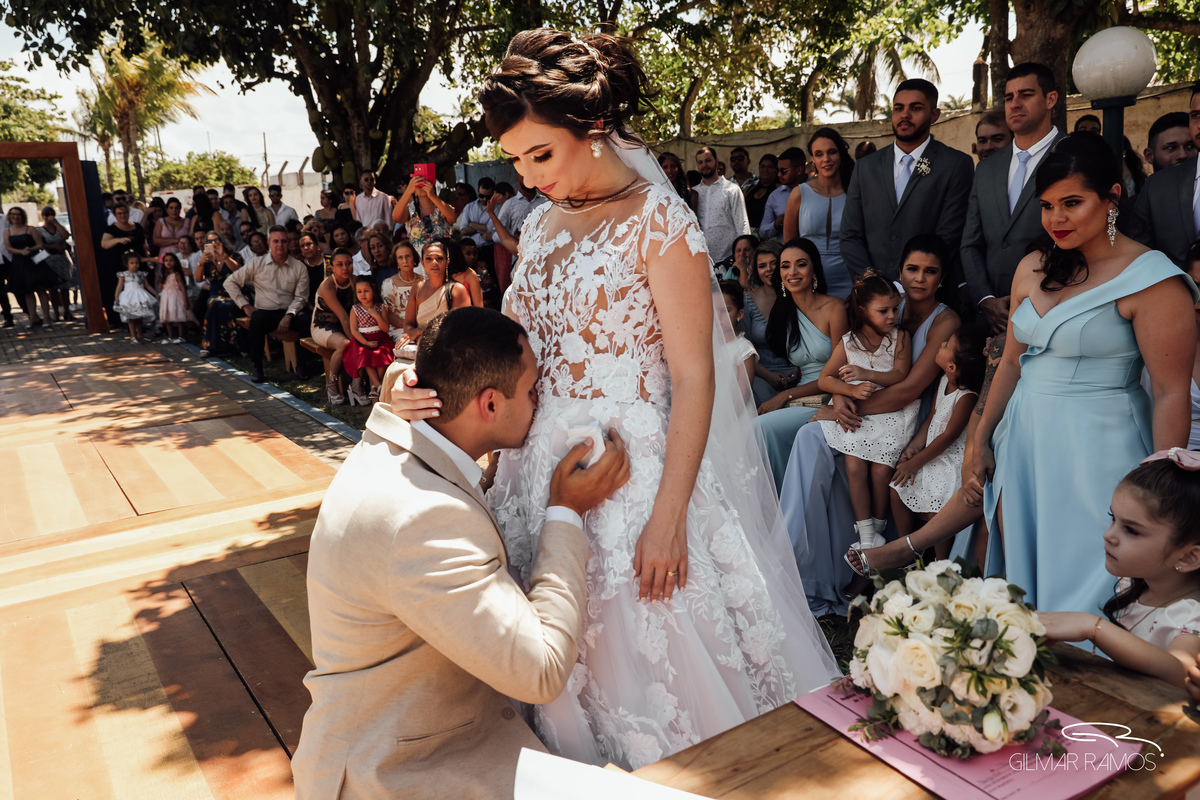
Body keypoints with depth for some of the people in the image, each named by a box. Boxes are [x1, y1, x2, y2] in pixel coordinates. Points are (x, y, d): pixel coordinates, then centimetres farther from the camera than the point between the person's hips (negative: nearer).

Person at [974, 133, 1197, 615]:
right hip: (1024, 443, 6)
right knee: (1019, 578, 12)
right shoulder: (1033, 269, 8)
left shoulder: (1151, 280, -12)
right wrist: (982, 439, 13)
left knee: (1080, 585, 3)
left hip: (1097, 452, -6)